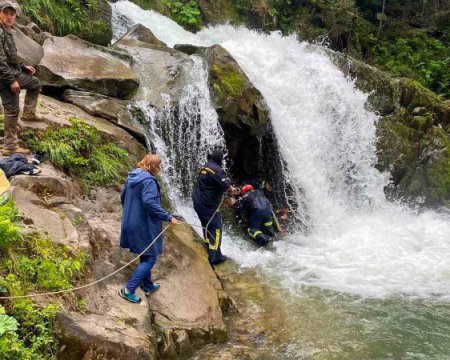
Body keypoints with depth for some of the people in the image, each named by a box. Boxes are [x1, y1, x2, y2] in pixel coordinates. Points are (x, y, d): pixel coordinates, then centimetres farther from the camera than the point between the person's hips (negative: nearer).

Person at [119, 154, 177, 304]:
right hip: (143, 225, -9)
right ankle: (128, 289, -3)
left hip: (130, 222, 9)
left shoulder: (132, 177, 8)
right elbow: (150, 203, -30)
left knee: (145, 255, 23)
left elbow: (123, 197, 17)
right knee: (150, 258, 0)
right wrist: (168, 217, -25)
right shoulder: (148, 180, -20)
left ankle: (147, 285, 34)